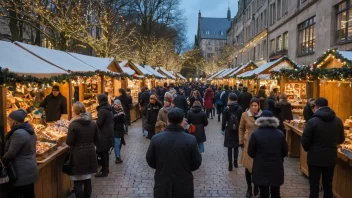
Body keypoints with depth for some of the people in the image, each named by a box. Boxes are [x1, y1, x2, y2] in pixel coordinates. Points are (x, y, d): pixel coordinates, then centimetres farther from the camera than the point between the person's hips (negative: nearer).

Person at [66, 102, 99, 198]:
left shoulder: (73, 125, -13)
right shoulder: (93, 123, 3)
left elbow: (69, 142, -11)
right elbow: (96, 140, 8)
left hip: (78, 156, -5)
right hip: (90, 154, 5)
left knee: (78, 182, 5)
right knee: (88, 180, 14)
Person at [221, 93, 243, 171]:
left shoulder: (226, 109, -10)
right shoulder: (240, 108, -6)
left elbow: (224, 121, -6)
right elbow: (241, 120, -4)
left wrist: (223, 129, 7)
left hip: (229, 131, -2)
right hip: (237, 131, 2)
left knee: (230, 148, 5)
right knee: (236, 147, 17)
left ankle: (230, 165, 7)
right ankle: (235, 162, 26)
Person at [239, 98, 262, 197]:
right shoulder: (245, 115, -5)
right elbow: (241, 129, 3)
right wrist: (241, 142, -1)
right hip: (248, 143, -1)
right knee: (248, 166, 5)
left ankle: (256, 186, 28)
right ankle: (249, 188, 21)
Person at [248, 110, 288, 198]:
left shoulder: (255, 134, -13)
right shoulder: (280, 134, -5)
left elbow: (250, 153, -7)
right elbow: (285, 152, 5)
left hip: (261, 169, -2)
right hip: (276, 169, 2)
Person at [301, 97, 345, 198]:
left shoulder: (312, 121, -16)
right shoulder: (338, 121, -1)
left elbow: (304, 141, -12)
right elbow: (341, 140, 11)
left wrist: (308, 149, 9)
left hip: (315, 158, -4)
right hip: (331, 158, 4)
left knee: (314, 186, 5)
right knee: (328, 185, 18)